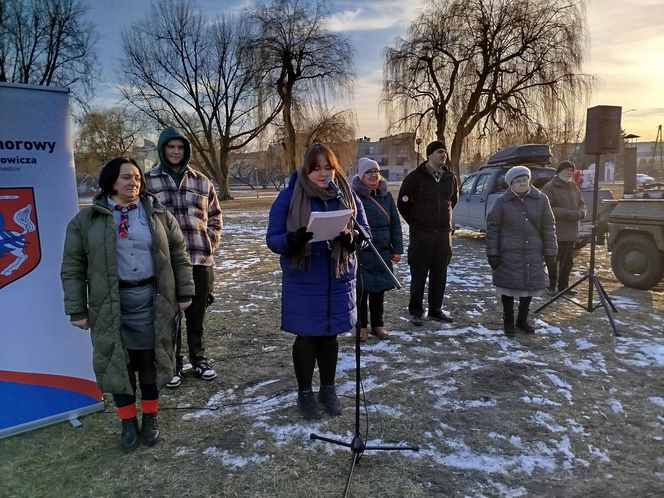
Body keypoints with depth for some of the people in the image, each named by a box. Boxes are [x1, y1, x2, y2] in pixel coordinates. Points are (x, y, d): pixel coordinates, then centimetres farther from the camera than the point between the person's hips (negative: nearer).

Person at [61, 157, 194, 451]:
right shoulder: (87, 220, 0)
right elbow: (72, 268, 2)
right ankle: (128, 421, 27)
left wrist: (184, 293, 5)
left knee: (151, 358, 10)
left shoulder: (158, 215, 4)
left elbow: (179, 255, 7)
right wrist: (77, 310, -1)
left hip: (152, 300, 1)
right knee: (118, 362, 8)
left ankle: (150, 417, 29)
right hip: (111, 305, 0)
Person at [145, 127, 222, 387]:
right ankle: (173, 365, 22)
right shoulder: (148, 181, 0)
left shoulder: (201, 182, 9)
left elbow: (215, 217, 15)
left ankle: (198, 360, 29)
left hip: (201, 259, 3)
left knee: (197, 315, 13)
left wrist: (210, 243, 3)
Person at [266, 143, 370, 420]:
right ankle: (304, 392, 27)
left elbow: (365, 232, 3)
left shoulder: (347, 195, 1)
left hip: (338, 279, 3)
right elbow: (272, 239, -7)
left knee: (329, 335, 16)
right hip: (303, 282, -3)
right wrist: (293, 239, -29)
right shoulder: (288, 197, -8)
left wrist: (350, 238, -20)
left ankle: (328, 389, 34)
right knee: (306, 336, 7)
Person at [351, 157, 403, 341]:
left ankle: (377, 324, 26)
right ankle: (362, 325, 18)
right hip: (361, 253, -4)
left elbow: (395, 223, 10)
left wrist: (397, 249, 5)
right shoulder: (354, 195, -7)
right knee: (361, 289, 3)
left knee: (379, 288, 13)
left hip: (383, 252, 5)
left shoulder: (386, 195, 8)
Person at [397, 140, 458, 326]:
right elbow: (402, 204, -2)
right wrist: (415, 222, 4)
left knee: (439, 275, 10)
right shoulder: (415, 177, -6)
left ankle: (435, 310, 22)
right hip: (421, 234, -5)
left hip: (444, 233, 5)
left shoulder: (450, 177, 9)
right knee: (419, 274, 0)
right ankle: (415, 311, 11)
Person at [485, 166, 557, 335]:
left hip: (533, 254, 3)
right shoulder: (502, 202, -4)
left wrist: (550, 251, 2)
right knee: (509, 287, 3)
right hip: (509, 254, -2)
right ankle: (508, 321, 21)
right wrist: (492, 252, -7)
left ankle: (522, 320, 30)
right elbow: (492, 228, -2)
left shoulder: (540, 200, 2)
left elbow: (548, 227, 5)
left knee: (530, 286, 11)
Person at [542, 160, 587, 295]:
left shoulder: (574, 188, 17)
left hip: (571, 232, 7)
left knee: (568, 261, 14)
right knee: (554, 261, -2)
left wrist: (580, 212, -4)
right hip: (556, 233, -7)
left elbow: (582, 205, 20)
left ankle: (563, 285, 26)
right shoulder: (549, 188, -8)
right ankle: (551, 286, 10)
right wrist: (567, 214, -22)